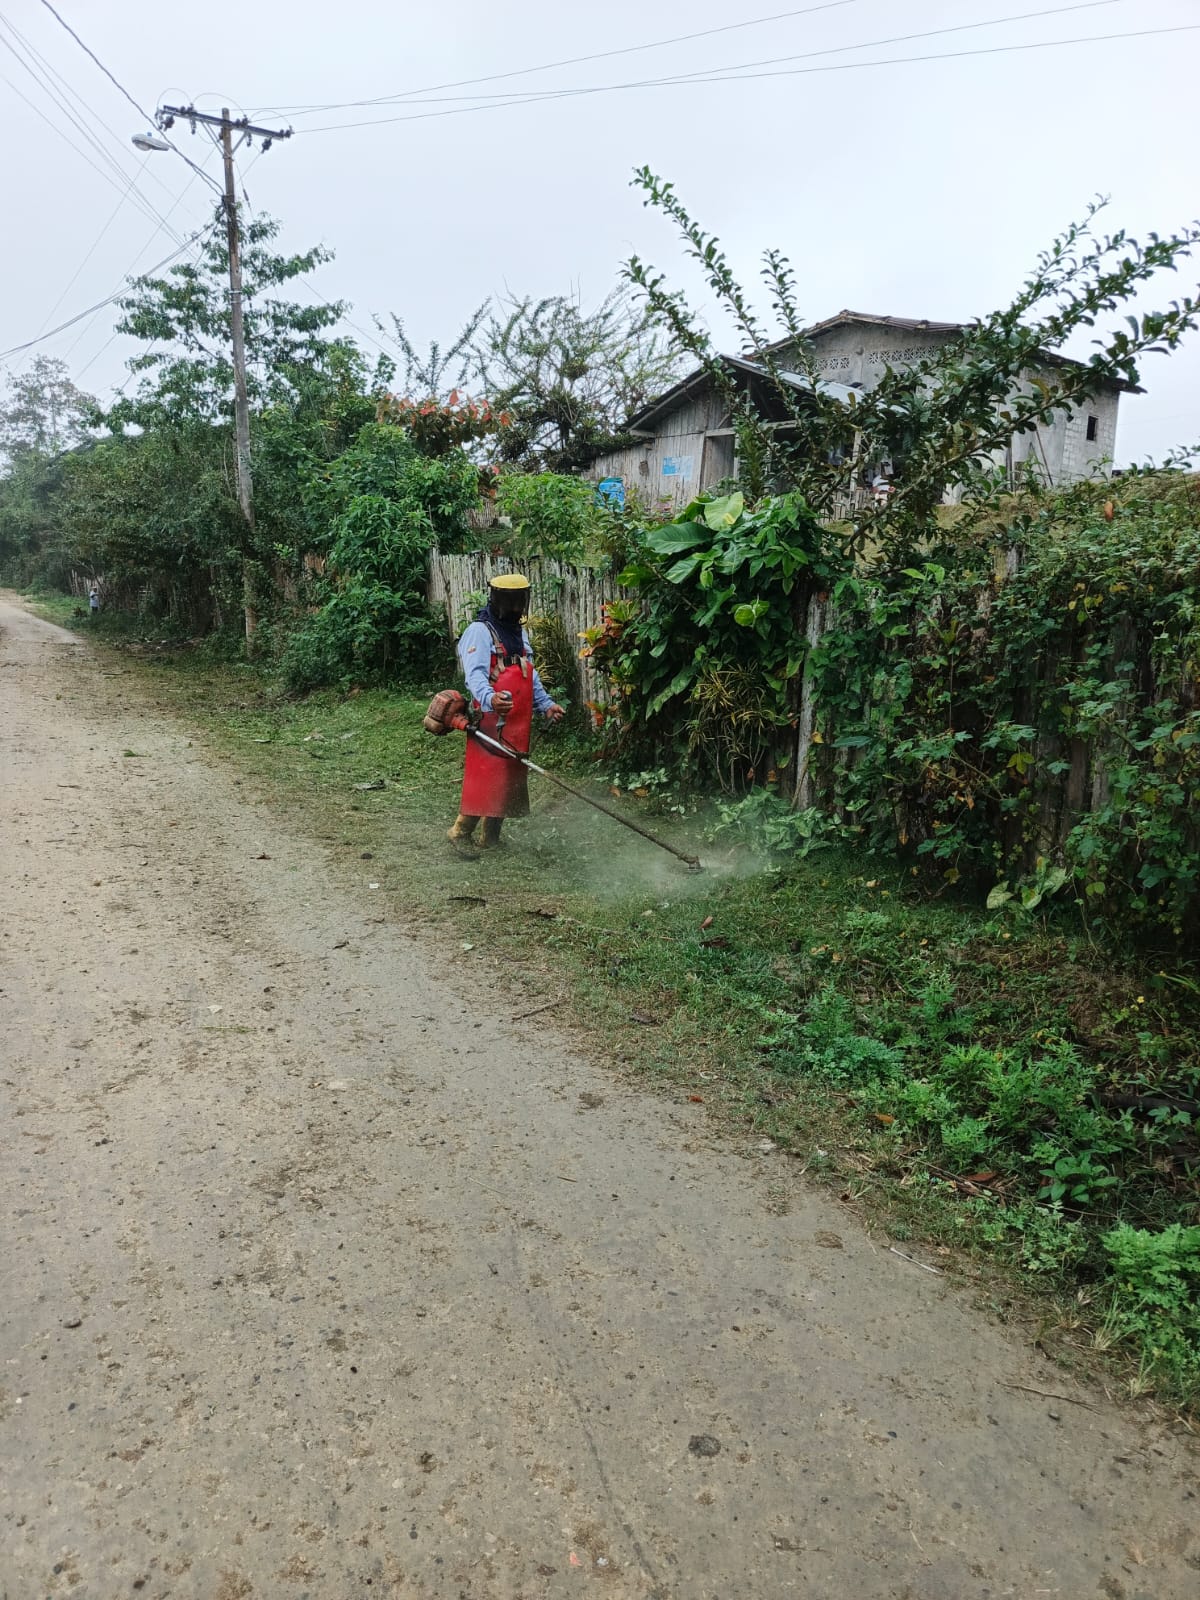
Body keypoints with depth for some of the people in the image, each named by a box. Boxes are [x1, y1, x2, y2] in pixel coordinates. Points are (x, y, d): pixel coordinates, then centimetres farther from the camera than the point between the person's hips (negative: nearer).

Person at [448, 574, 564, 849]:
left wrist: (545, 704, 17)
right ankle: (461, 833, 4)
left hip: (517, 723, 8)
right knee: (484, 778, -10)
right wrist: (489, 699, -43)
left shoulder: (519, 632, 20)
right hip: (490, 721, -8)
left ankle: (491, 838, 19)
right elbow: (475, 674, -24)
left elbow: (530, 675, 28)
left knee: (509, 780, 10)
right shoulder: (480, 631, -9)